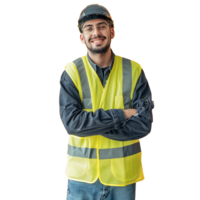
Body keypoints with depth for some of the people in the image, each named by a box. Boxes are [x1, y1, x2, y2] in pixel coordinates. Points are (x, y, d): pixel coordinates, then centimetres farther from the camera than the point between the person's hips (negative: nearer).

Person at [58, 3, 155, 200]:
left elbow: (144, 124, -12)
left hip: (123, 175, 1)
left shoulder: (134, 70, -5)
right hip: (82, 175, 0)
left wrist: (89, 123, -17)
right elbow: (70, 122, -17)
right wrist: (121, 115, -19)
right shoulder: (71, 72, -6)